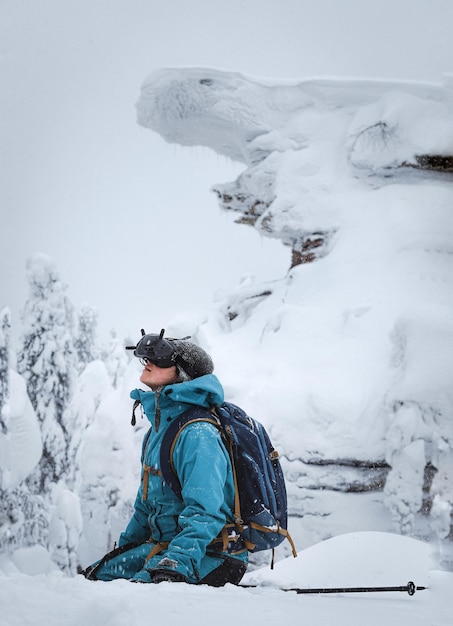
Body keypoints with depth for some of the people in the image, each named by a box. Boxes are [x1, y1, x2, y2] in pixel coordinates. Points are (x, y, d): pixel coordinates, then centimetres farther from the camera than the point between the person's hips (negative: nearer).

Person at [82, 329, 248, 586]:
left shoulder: (198, 435, -17)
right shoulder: (159, 428, 16)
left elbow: (204, 511, -26)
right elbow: (147, 503, 26)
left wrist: (178, 562, -35)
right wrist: (124, 548, 26)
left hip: (208, 557, -10)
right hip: (165, 543, 10)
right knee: (99, 574, 4)